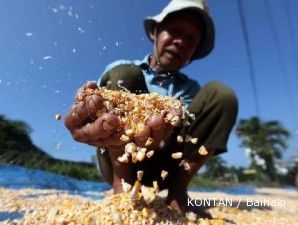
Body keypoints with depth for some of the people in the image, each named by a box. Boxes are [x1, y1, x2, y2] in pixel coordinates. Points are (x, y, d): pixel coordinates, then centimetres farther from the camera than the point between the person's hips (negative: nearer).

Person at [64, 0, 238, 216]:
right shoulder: (122, 69, 7)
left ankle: (177, 190, -16)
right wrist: (87, 109, -35)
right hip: (118, 163, -1)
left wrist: (160, 130, -36)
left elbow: (178, 127, -11)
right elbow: (98, 103, -10)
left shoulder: (190, 88, 9)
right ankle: (123, 184, -23)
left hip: (163, 168, 2)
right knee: (123, 74, -19)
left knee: (220, 94, -12)